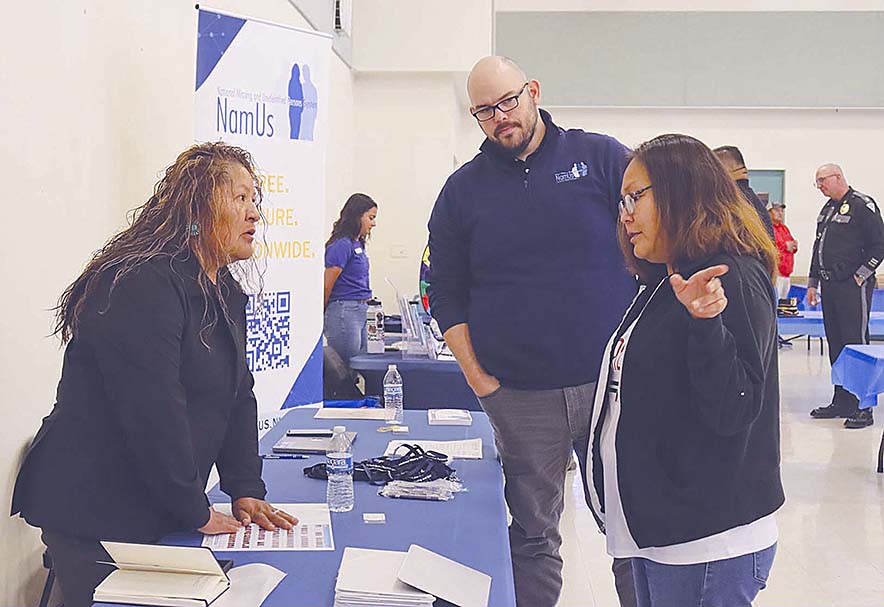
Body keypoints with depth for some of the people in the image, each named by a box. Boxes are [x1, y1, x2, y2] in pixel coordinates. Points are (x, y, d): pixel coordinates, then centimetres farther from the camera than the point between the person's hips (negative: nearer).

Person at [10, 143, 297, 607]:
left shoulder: (224, 291, 8)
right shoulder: (142, 286, -23)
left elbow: (238, 393, 10)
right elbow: (154, 412, -26)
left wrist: (246, 490, 2)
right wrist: (197, 514, -18)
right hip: (90, 513, -9)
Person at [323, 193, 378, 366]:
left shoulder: (358, 244, 15)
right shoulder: (342, 245, -13)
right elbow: (327, 286, -12)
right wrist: (324, 315, -1)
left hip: (361, 311, 9)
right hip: (344, 311, -9)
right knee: (346, 369, -5)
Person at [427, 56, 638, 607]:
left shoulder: (601, 157, 3)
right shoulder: (463, 190, 8)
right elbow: (447, 295, 11)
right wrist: (479, 378, 1)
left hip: (613, 379, -1)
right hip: (519, 395, 1)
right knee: (532, 535, 9)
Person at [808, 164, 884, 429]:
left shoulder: (862, 205, -8)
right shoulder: (827, 209, 18)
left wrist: (861, 276, -13)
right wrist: (812, 283, 20)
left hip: (853, 287, -8)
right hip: (829, 286, 8)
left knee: (856, 343, -8)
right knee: (835, 345, 10)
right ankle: (842, 402, 18)